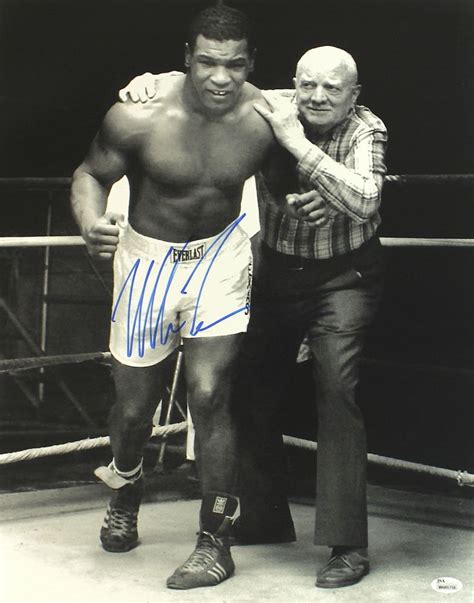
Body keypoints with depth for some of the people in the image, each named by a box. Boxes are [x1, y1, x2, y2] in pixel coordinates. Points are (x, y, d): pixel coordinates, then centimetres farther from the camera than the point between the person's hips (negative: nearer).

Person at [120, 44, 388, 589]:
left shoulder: (365, 131, -17)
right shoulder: (266, 111, -10)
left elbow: (364, 202, -36)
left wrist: (297, 143, -36)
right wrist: (151, 80, -17)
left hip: (343, 277, -4)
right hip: (276, 273, 5)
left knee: (336, 388, -20)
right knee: (254, 394, 10)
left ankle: (347, 544, -15)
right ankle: (263, 520, 30)